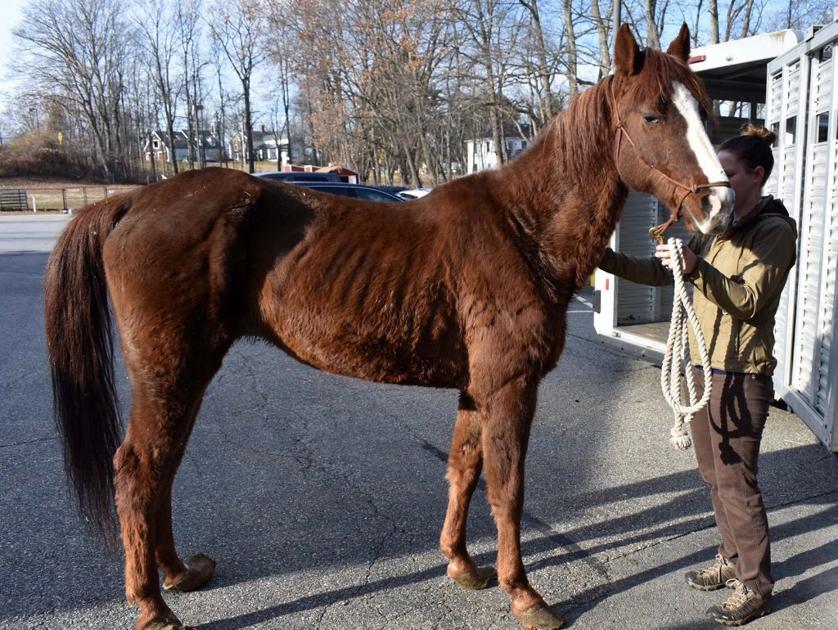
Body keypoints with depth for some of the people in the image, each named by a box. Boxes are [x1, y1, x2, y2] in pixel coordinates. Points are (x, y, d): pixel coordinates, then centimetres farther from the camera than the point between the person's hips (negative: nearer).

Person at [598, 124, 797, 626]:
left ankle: (756, 587, 16)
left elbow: (748, 301, -21)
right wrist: (608, 259, -3)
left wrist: (697, 269, -36)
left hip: (740, 374, -8)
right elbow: (660, 272, 10)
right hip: (702, 365, 8)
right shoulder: (718, 228, 12)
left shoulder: (775, 231, -11)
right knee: (714, 473, 17)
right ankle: (733, 560, 34)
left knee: (736, 480, 0)